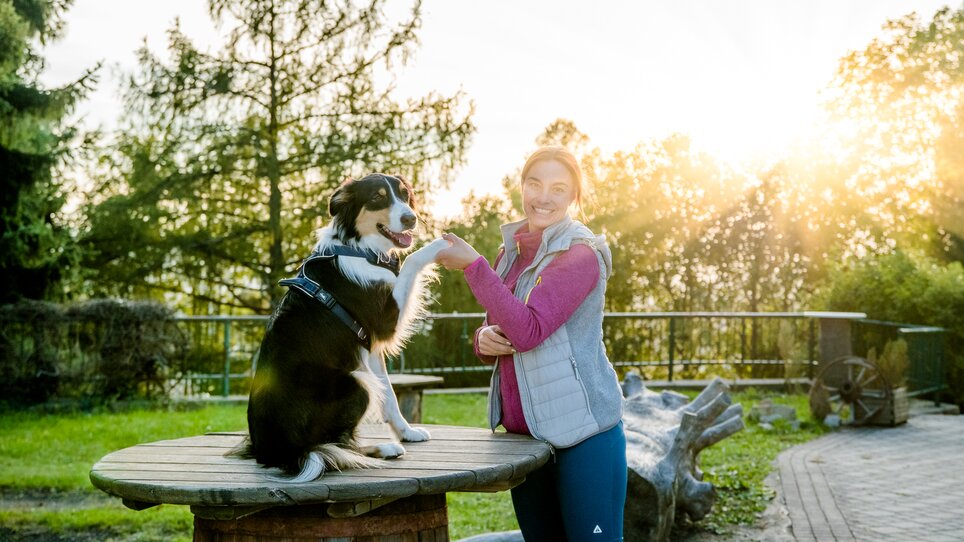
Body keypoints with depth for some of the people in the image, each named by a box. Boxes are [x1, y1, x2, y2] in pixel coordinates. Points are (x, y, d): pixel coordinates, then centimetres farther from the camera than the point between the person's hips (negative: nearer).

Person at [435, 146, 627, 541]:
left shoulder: (581, 255, -12)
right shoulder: (511, 252, 11)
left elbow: (528, 331, -23)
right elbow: (493, 336, 17)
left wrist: (473, 265, -23)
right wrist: (484, 339, -7)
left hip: (582, 432, -7)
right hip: (523, 433, 7)